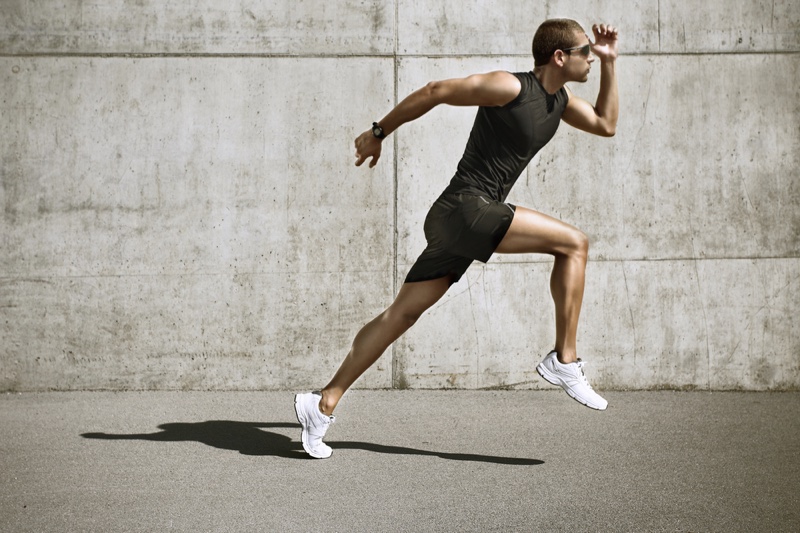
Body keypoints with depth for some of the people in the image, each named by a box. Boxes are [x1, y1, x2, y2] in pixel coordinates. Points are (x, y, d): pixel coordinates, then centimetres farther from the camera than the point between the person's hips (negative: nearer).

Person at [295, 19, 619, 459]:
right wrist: (380, 132, -4)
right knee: (573, 243, -13)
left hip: (459, 223, 9)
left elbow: (606, 125, 26)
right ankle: (565, 361, -9)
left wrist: (609, 63, 17)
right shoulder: (509, 87, -11)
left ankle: (323, 404, 8)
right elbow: (436, 91, -8)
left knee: (402, 314, 6)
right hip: (464, 207, -9)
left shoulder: (558, 101, 16)